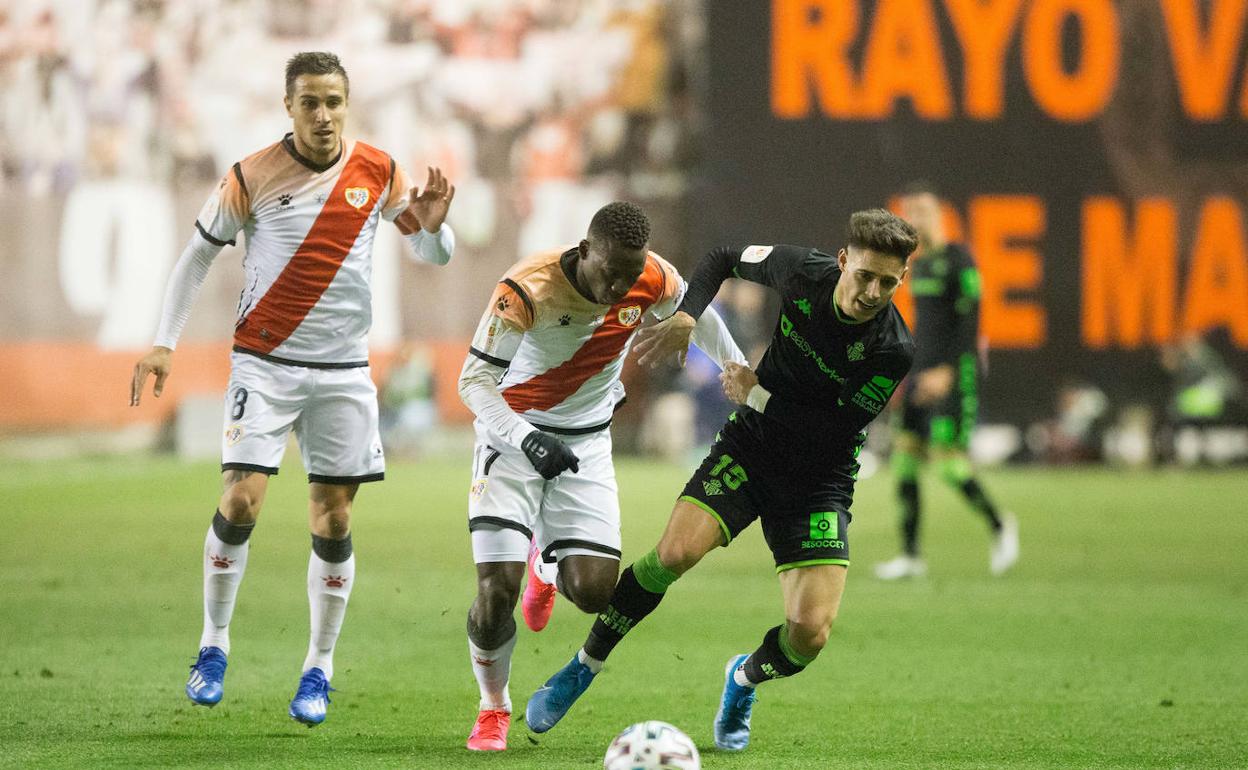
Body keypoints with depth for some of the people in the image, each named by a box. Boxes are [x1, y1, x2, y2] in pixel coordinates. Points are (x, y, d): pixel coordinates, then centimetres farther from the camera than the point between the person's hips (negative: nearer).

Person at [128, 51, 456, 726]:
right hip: (264, 362, -2)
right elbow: (198, 255, 4)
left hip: (342, 371, 2)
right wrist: (163, 345, -2)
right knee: (241, 499, -13)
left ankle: (319, 669, 12)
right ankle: (213, 646, 5)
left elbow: (435, 255, 9)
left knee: (332, 521, 1)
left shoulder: (378, 174, 0)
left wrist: (431, 226, -15)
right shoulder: (251, 178, -6)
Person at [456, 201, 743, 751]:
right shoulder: (528, 290, -27)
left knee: (593, 592, -9)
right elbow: (474, 380, -25)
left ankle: (547, 563, 31)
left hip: (586, 443, 3)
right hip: (514, 435, -3)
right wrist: (527, 441, -40)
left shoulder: (654, 282, -14)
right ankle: (493, 708, 13)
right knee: (496, 590, -15)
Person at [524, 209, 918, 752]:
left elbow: (834, 435, -19)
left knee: (809, 636, -15)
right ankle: (584, 666, -2)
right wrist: (686, 317, -6)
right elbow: (726, 258, 9)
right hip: (750, 446, 2)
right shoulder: (802, 271, -12)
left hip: (819, 482, -1)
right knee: (675, 551, -24)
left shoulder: (891, 350, -20)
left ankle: (745, 679, 23)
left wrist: (758, 395, -15)